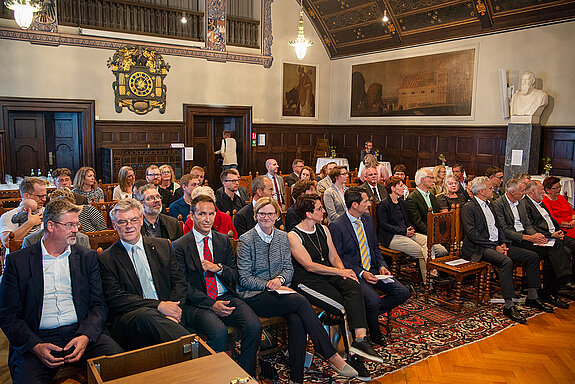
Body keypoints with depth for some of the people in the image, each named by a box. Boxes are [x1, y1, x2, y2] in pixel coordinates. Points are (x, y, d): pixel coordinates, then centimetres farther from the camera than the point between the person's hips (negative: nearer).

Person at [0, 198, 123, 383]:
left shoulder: (87, 257, 12)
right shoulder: (18, 261, 7)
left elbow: (98, 304, 8)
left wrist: (85, 336, -11)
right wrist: (35, 345, -13)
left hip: (82, 333, 2)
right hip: (37, 338, -2)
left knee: (118, 358, -23)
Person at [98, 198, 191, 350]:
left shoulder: (163, 246, 16)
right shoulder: (106, 259, 7)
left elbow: (180, 282, 12)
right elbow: (114, 298, -5)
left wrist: (172, 309, -9)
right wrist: (158, 305, -15)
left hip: (167, 315, 1)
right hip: (128, 319, -1)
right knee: (147, 316, -36)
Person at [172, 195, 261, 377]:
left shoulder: (223, 240, 13)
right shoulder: (180, 246, -1)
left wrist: (219, 268, -8)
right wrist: (211, 304, -16)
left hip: (226, 297, 4)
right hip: (197, 303, -4)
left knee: (254, 326, -21)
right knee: (219, 332, -32)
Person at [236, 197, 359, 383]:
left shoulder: (283, 237, 10)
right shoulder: (246, 240, -5)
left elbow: (289, 269, 11)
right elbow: (244, 278, -6)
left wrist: (279, 279, -11)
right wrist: (268, 285, -17)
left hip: (279, 291, 5)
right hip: (254, 296, -4)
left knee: (297, 321, -28)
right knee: (301, 302, -28)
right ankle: (332, 356, -21)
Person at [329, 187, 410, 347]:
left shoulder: (368, 219, 9)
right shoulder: (336, 226, -13)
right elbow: (338, 259, -12)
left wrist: (381, 265, 1)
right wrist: (361, 273, -20)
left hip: (373, 270, 7)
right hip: (353, 274, -7)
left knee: (403, 293, -7)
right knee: (373, 300, -30)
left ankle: (369, 313, 8)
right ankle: (375, 334, 2)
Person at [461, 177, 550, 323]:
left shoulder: (488, 205, 20)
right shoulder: (468, 207, -7)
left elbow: (499, 226, 20)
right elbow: (472, 234, -16)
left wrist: (503, 243, 1)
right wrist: (494, 246, -17)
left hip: (497, 244, 9)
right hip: (479, 248, -9)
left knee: (532, 256, 0)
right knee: (506, 261, -35)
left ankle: (532, 297, 9)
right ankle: (509, 306, -29)